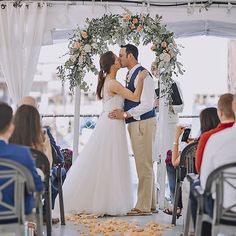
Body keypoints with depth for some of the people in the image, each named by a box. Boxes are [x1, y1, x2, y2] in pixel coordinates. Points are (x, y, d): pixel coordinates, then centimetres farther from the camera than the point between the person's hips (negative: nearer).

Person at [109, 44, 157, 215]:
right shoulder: (130, 75, 15)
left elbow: (147, 104, -21)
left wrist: (125, 114, -20)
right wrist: (123, 112, 7)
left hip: (143, 124, -10)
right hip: (135, 124, 10)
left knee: (144, 165, -6)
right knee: (145, 165, 14)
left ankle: (143, 207, -1)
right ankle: (151, 204, 21)